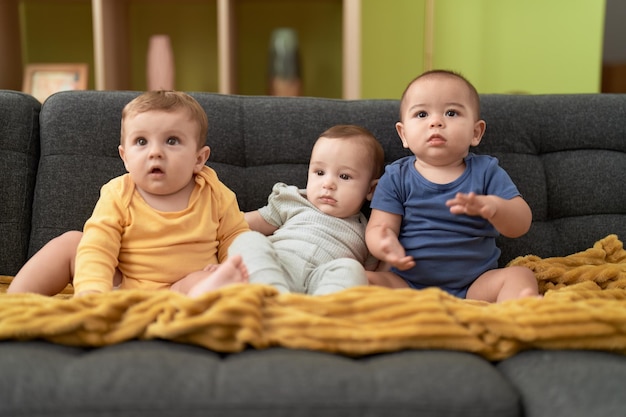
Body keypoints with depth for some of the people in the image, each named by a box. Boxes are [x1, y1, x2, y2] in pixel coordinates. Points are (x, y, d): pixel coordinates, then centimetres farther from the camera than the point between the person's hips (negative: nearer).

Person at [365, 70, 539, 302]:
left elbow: (521, 225, -4)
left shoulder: (486, 171, 4)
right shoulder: (396, 178, 3)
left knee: (520, 275, -21)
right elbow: (377, 228, -1)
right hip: (408, 285, 0)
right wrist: (386, 246, -27)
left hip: (476, 286, 1)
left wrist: (492, 206, -28)